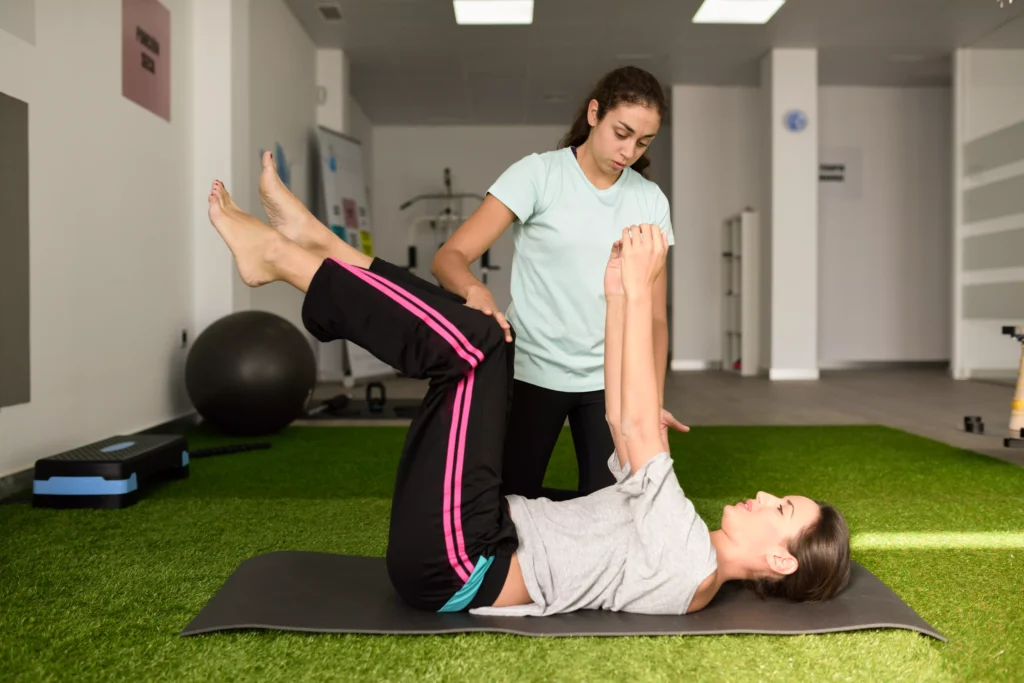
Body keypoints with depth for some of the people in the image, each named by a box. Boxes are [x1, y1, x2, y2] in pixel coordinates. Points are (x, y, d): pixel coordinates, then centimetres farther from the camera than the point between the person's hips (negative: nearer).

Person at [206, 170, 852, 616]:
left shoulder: (689, 567, -12)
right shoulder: (690, 550, 15)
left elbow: (638, 428, -19)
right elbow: (626, 426, 13)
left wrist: (639, 290, -18)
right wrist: (618, 295, 7)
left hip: (453, 566, -9)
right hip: (479, 543, 9)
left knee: (470, 344, -20)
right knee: (481, 337, 6)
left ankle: (280, 258, -9)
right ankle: (316, 245, 5)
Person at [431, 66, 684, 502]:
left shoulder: (650, 201, 3)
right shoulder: (537, 174, -9)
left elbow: (654, 314, 4)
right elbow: (449, 256, -16)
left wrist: (654, 399, -8)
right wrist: (476, 292, -39)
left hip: (609, 380, 3)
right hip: (533, 372, -3)